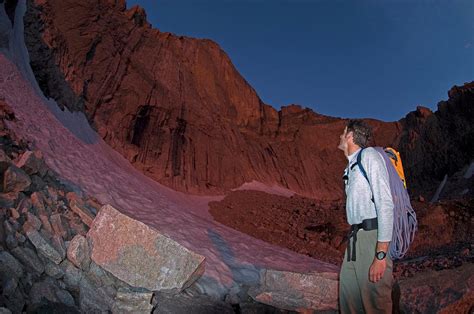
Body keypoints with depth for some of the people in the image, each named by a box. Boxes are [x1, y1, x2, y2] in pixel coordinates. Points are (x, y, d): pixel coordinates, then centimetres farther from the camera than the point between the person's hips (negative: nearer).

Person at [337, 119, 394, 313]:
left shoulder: (369, 155, -6)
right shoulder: (351, 167, 19)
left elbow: (385, 203, -15)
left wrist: (381, 254, -20)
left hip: (373, 236, -8)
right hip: (355, 238, 8)